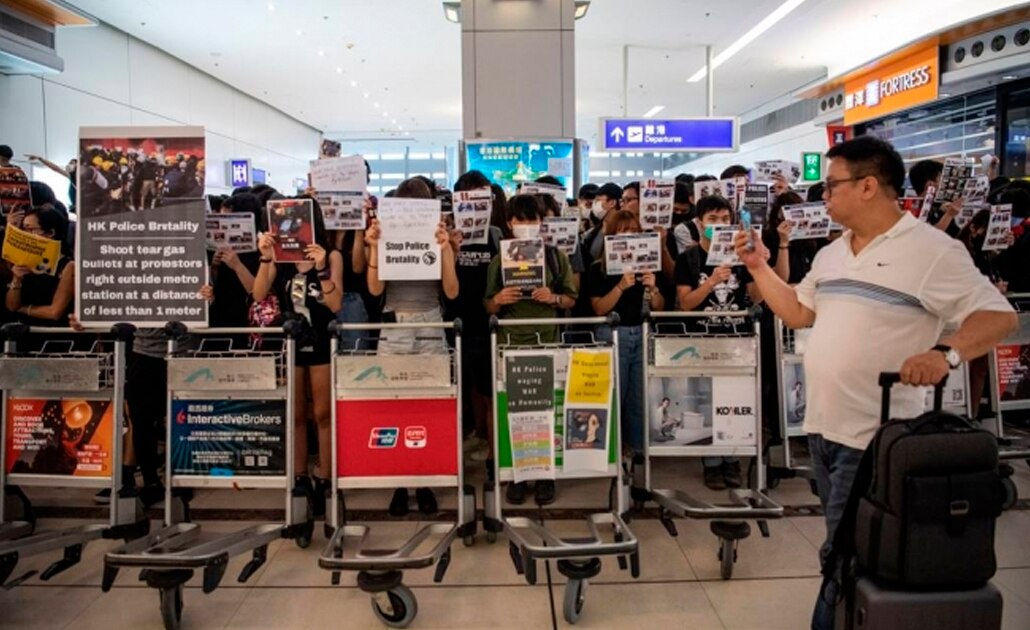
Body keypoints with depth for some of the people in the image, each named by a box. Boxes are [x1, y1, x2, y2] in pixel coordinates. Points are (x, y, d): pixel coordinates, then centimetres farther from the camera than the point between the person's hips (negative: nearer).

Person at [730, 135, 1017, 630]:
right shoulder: (831, 254, 12)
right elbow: (797, 313, 19)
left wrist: (947, 352, -30)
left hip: (873, 436, -7)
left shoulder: (931, 250, -12)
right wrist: (759, 267, 12)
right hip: (821, 425, 8)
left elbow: (999, 316, -13)